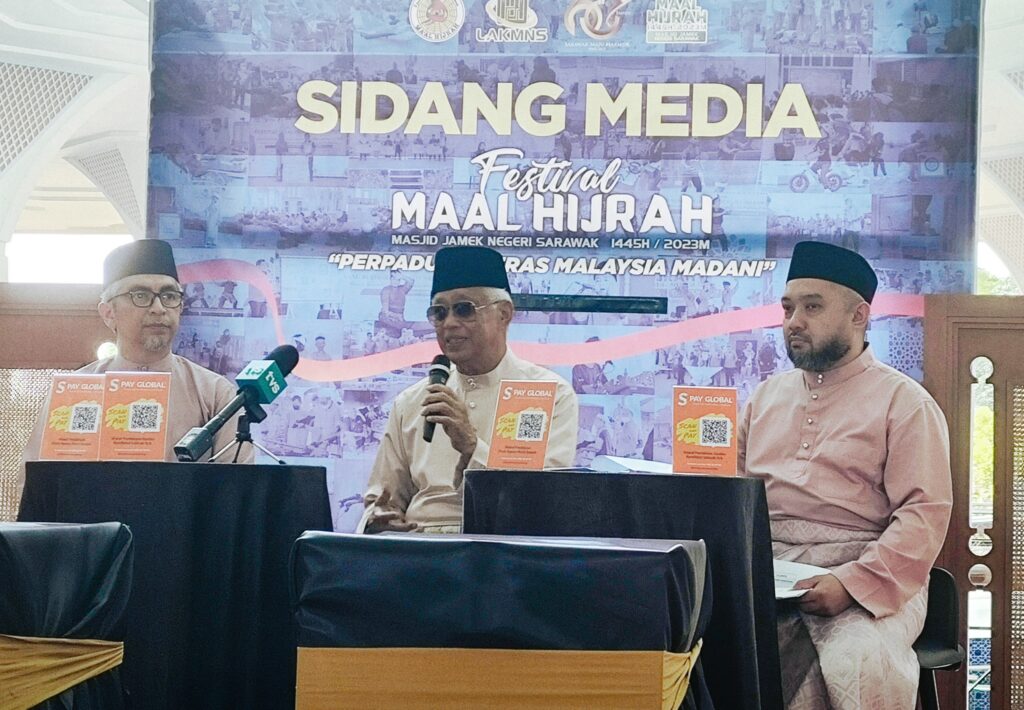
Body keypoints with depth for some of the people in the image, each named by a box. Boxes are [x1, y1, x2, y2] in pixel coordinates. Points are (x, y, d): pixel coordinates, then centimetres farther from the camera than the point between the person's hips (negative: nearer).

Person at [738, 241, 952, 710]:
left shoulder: (904, 402, 4)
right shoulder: (766, 397, 22)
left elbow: (925, 512, -6)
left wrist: (852, 583, -19)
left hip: (869, 578, -4)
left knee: (860, 667, -35)